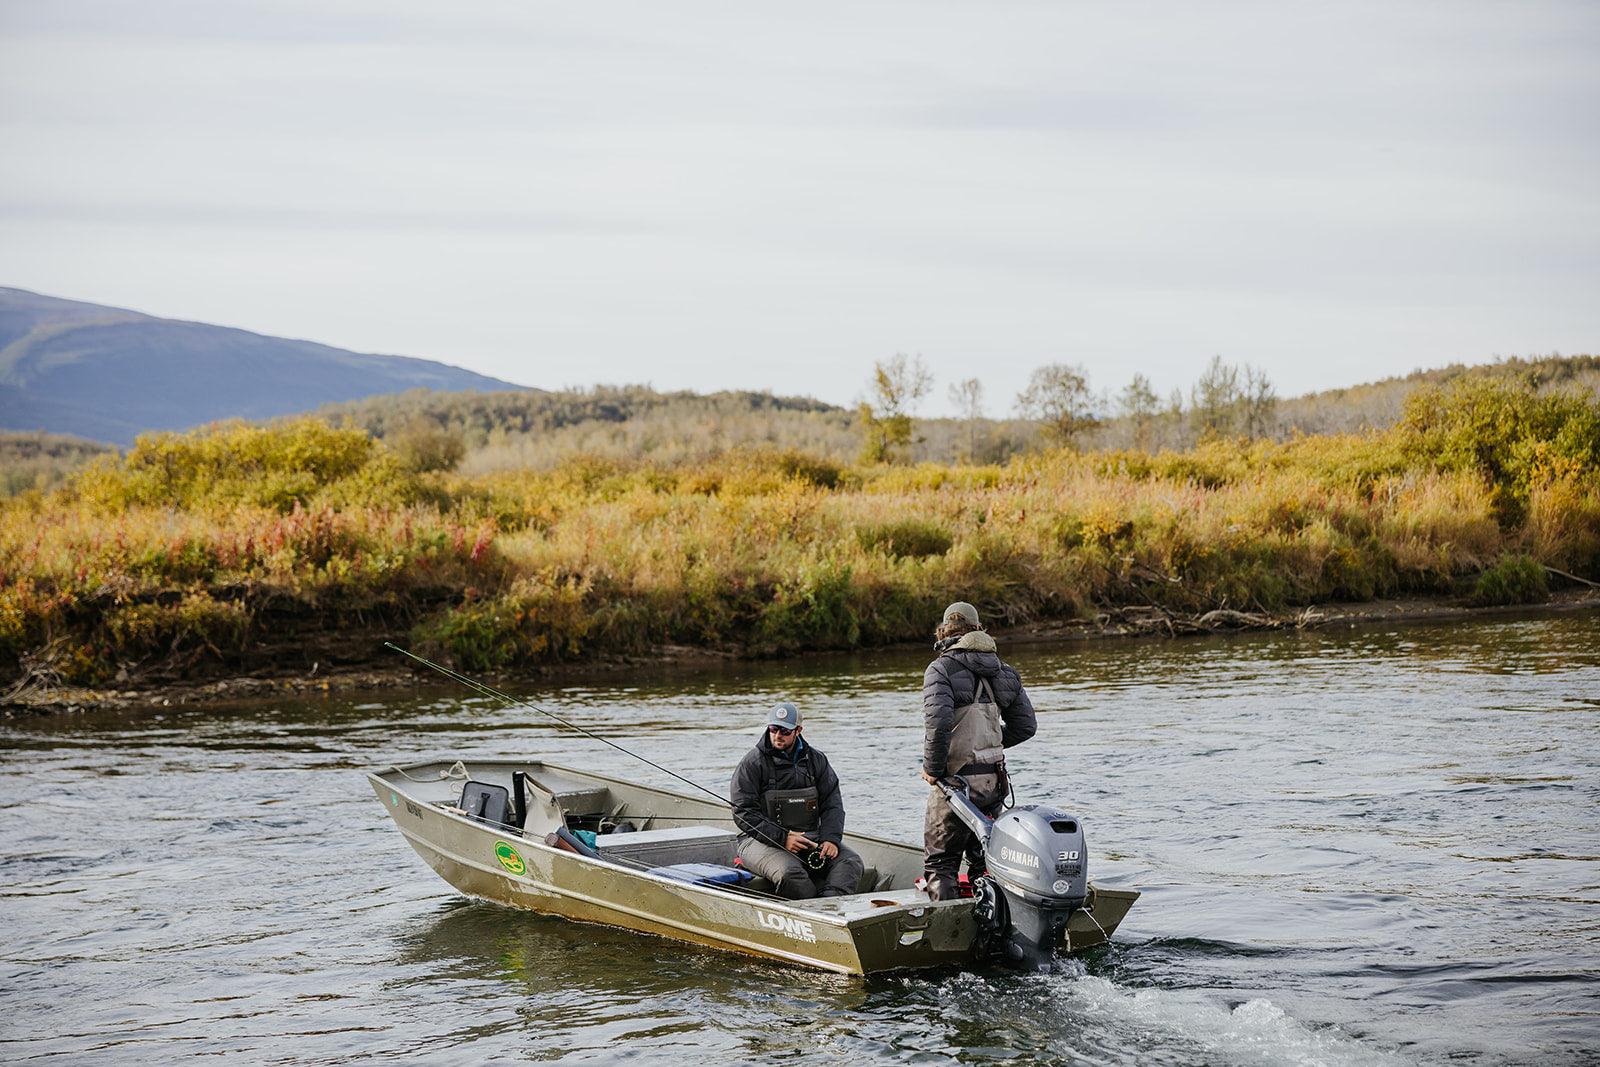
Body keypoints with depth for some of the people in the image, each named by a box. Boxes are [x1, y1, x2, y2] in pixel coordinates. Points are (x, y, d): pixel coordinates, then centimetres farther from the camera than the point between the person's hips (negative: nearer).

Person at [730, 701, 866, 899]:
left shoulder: (816, 760, 11)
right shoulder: (752, 764, -3)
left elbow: (832, 805, 9)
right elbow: (743, 814, -8)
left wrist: (831, 839, -12)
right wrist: (782, 838, -19)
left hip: (810, 836, 5)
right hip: (762, 840, -4)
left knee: (850, 863, -20)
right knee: (788, 872, -36)